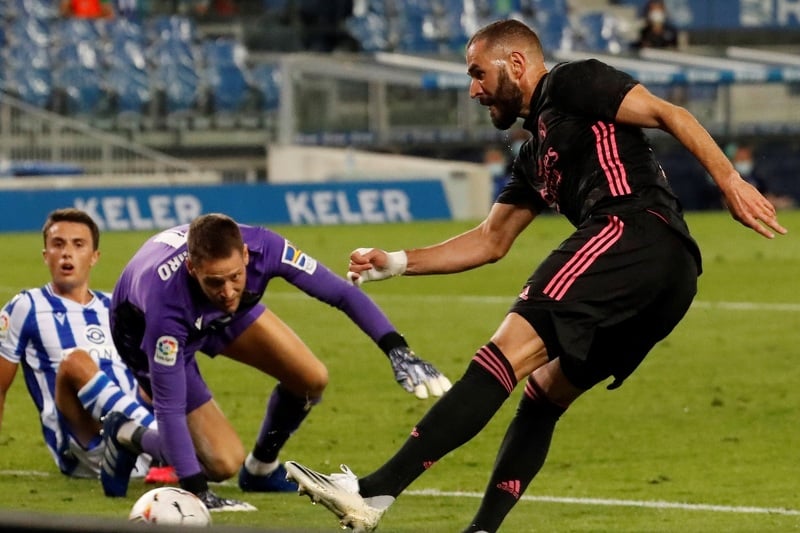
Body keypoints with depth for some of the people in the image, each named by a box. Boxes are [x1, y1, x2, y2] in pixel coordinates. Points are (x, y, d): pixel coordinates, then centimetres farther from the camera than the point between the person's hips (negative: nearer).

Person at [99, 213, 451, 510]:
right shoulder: (167, 301, -46)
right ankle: (126, 437, 12)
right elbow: (169, 407, -39)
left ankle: (261, 469, 22)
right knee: (223, 462, -15)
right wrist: (196, 493, -41)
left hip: (218, 316, 5)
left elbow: (341, 293, -26)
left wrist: (396, 350, -36)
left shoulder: (263, 247, -37)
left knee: (311, 379, -7)